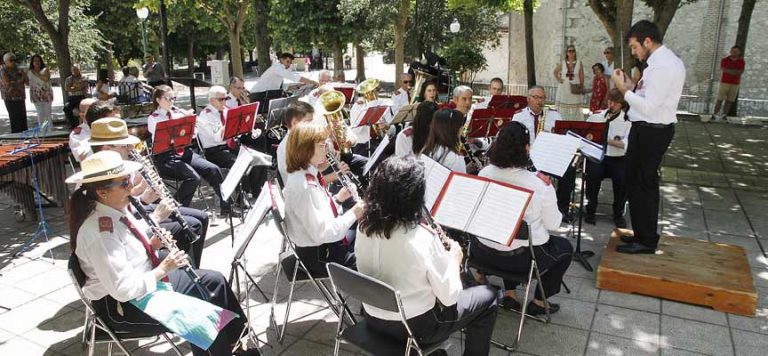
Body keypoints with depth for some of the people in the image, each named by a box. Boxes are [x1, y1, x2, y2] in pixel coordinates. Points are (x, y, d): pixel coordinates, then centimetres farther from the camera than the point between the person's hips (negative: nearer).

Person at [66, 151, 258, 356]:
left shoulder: (117, 209, 0)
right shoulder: (99, 232, -28)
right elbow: (124, 290, -28)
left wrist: (153, 244, -8)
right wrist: (163, 269, -21)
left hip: (148, 279, 10)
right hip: (123, 305, -9)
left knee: (214, 281, 7)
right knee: (201, 318, -22)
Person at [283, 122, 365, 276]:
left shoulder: (308, 174, 0)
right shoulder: (304, 186, -30)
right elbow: (322, 233, -30)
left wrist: (337, 198, 0)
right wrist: (353, 214, -21)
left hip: (324, 244, 10)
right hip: (319, 255, -10)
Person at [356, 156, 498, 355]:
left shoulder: (364, 225, -10)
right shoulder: (423, 238, -29)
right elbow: (449, 296, -19)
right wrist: (454, 258, -3)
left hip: (373, 318, 6)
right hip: (413, 326, -6)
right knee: (487, 297, 12)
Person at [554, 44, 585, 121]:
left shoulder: (579, 63, 0)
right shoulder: (562, 63, 3)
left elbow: (581, 77, 1)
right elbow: (555, 72, 19)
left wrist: (581, 88, -4)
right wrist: (559, 79, 4)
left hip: (575, 89, -1)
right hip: (564, 88, 1)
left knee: (575, 110, -1)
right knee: (563, 109, 3)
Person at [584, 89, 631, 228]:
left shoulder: (628, 121, 3)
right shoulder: (595, 117, 12)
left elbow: (628, 144, -12)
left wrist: (607, 140, -25)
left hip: (617, 158, -1)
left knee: (623, 178, -29)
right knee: (594, 174, -31)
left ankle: (618, 213, -5)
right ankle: (590, 209, -9)